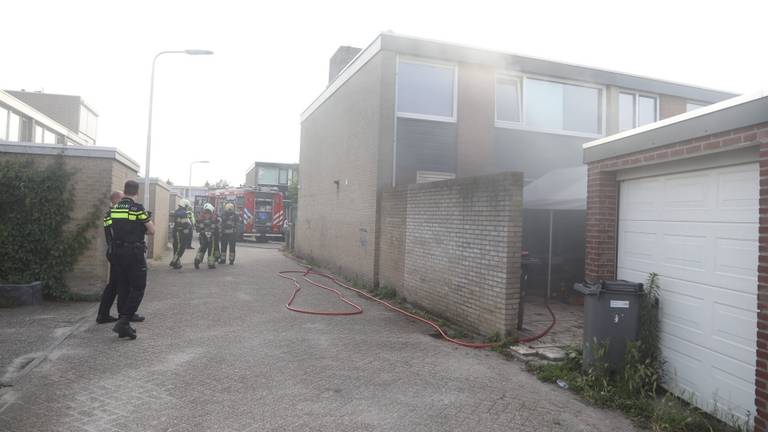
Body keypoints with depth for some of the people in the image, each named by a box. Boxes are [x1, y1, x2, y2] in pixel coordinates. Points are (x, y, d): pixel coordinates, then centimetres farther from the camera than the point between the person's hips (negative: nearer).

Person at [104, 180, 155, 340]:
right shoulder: (138, 208, -10)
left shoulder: (113, 209, 7)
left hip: (117, 253, 6)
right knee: (138, 289, 2)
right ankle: (123, 322, -10)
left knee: (122, 289, 12)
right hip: (134, 253, -6)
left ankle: (124, 326, 16)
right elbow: (152, 230, -5)